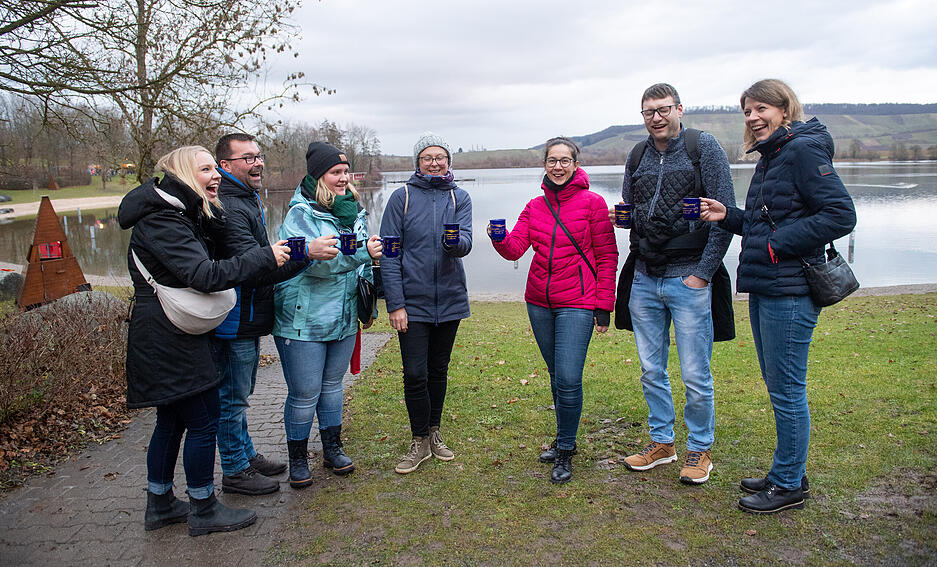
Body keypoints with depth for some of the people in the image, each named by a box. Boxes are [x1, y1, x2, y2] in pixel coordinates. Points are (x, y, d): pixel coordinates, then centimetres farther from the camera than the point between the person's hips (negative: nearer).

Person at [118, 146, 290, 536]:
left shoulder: (184, 215, 14)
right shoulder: (161, 220, -19)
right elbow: (204, 275, -29)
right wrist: (265, 257, -27)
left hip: (168, 338, 10)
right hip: (169, 339, -10)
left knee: (173, 420, 18)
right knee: (203, 420, -2)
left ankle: (160, 504, 32)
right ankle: (203, 511, 13)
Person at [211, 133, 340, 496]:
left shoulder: (249, 199, 14)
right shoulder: (227, 207, -21)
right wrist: (307, 252, -35)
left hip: (249, 319, 10)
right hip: (235, 322, -10)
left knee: (239, 393, 21)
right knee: (233, 397, 3)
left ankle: (246, 455, 35)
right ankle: (235, 471, 16)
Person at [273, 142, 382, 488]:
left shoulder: (353, 212, 10)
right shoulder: (301, 213, -11)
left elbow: (364, 264, 21)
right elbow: (316, 261, -26)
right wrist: (363, 251, -30)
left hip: (344, 318, 6)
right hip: (303, 320, -6)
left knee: (332, 384, 18)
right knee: (304, 394, 1)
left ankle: (332, 449, 34)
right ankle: (297, 460, 20)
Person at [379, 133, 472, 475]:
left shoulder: (459, 197, 4)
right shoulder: (402, 197, -2)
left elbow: (465, 242, -10)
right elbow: (389, 254, -6)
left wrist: (456, 241, -34)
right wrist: (394, 303, -12)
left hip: (449, 300, 2)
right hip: (412, 302, -2)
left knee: (439, 370, 14)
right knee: (415, 374, -2)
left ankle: (434, 433, 31)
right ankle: (420, 442, 16)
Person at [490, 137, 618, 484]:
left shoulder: (592, 203, -2)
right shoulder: (535, 206, 10)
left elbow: (607, 256, -2)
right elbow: (515, 248, 0)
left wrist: (604, 306, -6)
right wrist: (500, 238, -23)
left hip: (576, 304, -4)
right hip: (539, 302, 5)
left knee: (568, 380, -10)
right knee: (556, 375, 15)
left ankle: (565, 451, 8)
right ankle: (564, 438, 32)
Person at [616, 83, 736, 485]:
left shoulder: (704, 146, -4)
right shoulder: (637, 156, 11)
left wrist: (704, 272, -12)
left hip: (689, 279, -5)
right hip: (644, 279, 5)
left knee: (695, 376, 2)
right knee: (651, 371, 12)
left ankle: (700, 449, 21)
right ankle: (661, 442, 29)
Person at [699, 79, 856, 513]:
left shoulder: (804, 150, -12)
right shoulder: (769, 158, 17)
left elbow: (841, 214, -19)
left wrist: (779, 245, -19)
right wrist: (727, 216, 7)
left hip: (789, 293, -10)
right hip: (763, 289, 10)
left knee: (786, 391, 1)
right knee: (777, 386, 17)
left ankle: (789, 486, 15)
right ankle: (788, 473, 31)